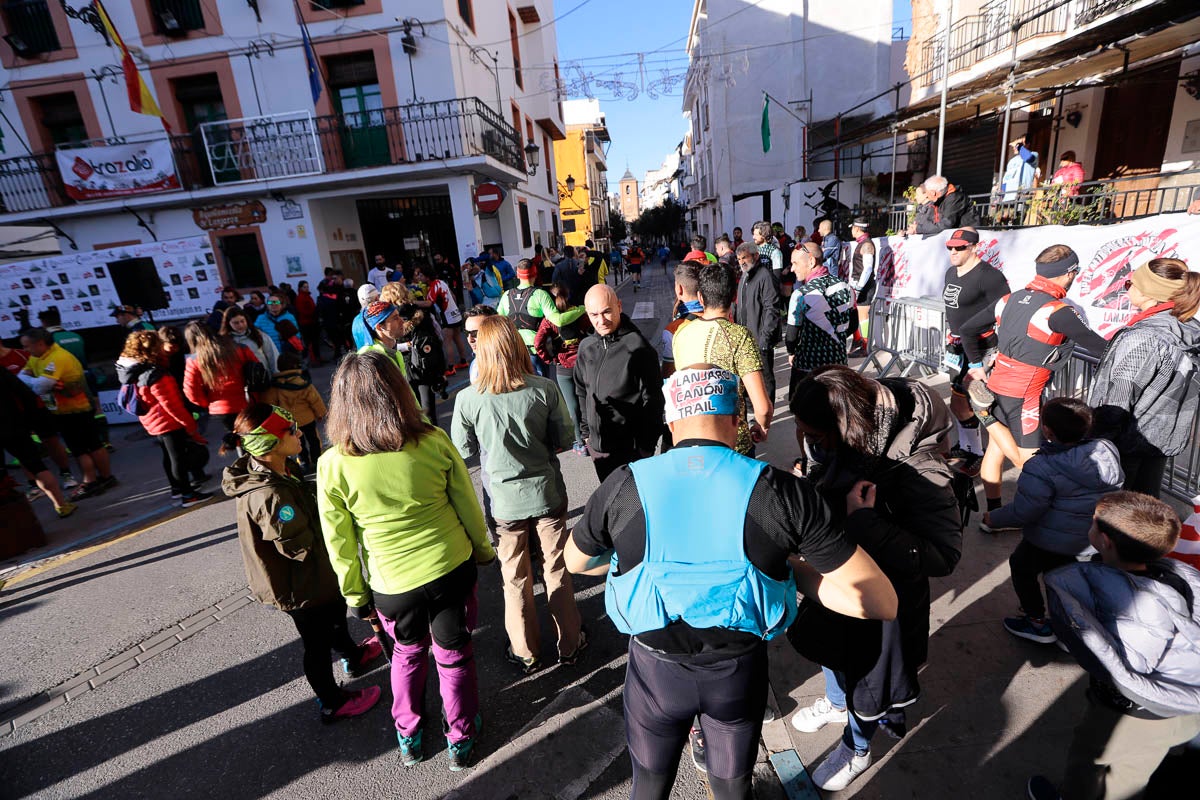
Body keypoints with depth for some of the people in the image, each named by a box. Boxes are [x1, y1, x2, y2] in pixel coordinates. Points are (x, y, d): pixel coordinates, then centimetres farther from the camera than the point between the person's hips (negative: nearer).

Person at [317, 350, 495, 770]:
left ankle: (408, 736, 48)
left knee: (407, 652, 29)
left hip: (392, 584, 0)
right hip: (451, 568, 0)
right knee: (454, 652, 22)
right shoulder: (435, 441, -18)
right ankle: (461, 739, 42)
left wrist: (355, 594, 9)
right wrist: (483, 550, 11)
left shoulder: (333, 465, -18)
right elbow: (467, 505, -6)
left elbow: (340, 543, -7)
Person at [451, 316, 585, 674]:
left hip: (504, 500, 0)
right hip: (547, 492, 1)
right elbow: (564, 438, -5)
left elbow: (464, 449, -3)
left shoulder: (467, 399, -17)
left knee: (515, 577, 18)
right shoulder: (545, 389, -16)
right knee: (557, 568, 18)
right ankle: (570, 643, 34)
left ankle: (526, 653, 34)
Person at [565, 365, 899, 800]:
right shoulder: (784, 492, -20)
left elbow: (575, 563, 2)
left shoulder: (621, 486, -18)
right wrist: (789, 567, -4)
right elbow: (882, 602, -15)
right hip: (739, 668, 1)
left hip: (655, 666, 0)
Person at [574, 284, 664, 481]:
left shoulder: (637, 346, -14)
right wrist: (586, 432, 13)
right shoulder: (586, 347, 4)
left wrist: (645, 444, -10)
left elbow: (653, 399, -12)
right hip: (596, 446, 6)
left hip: (631, 448, -6)